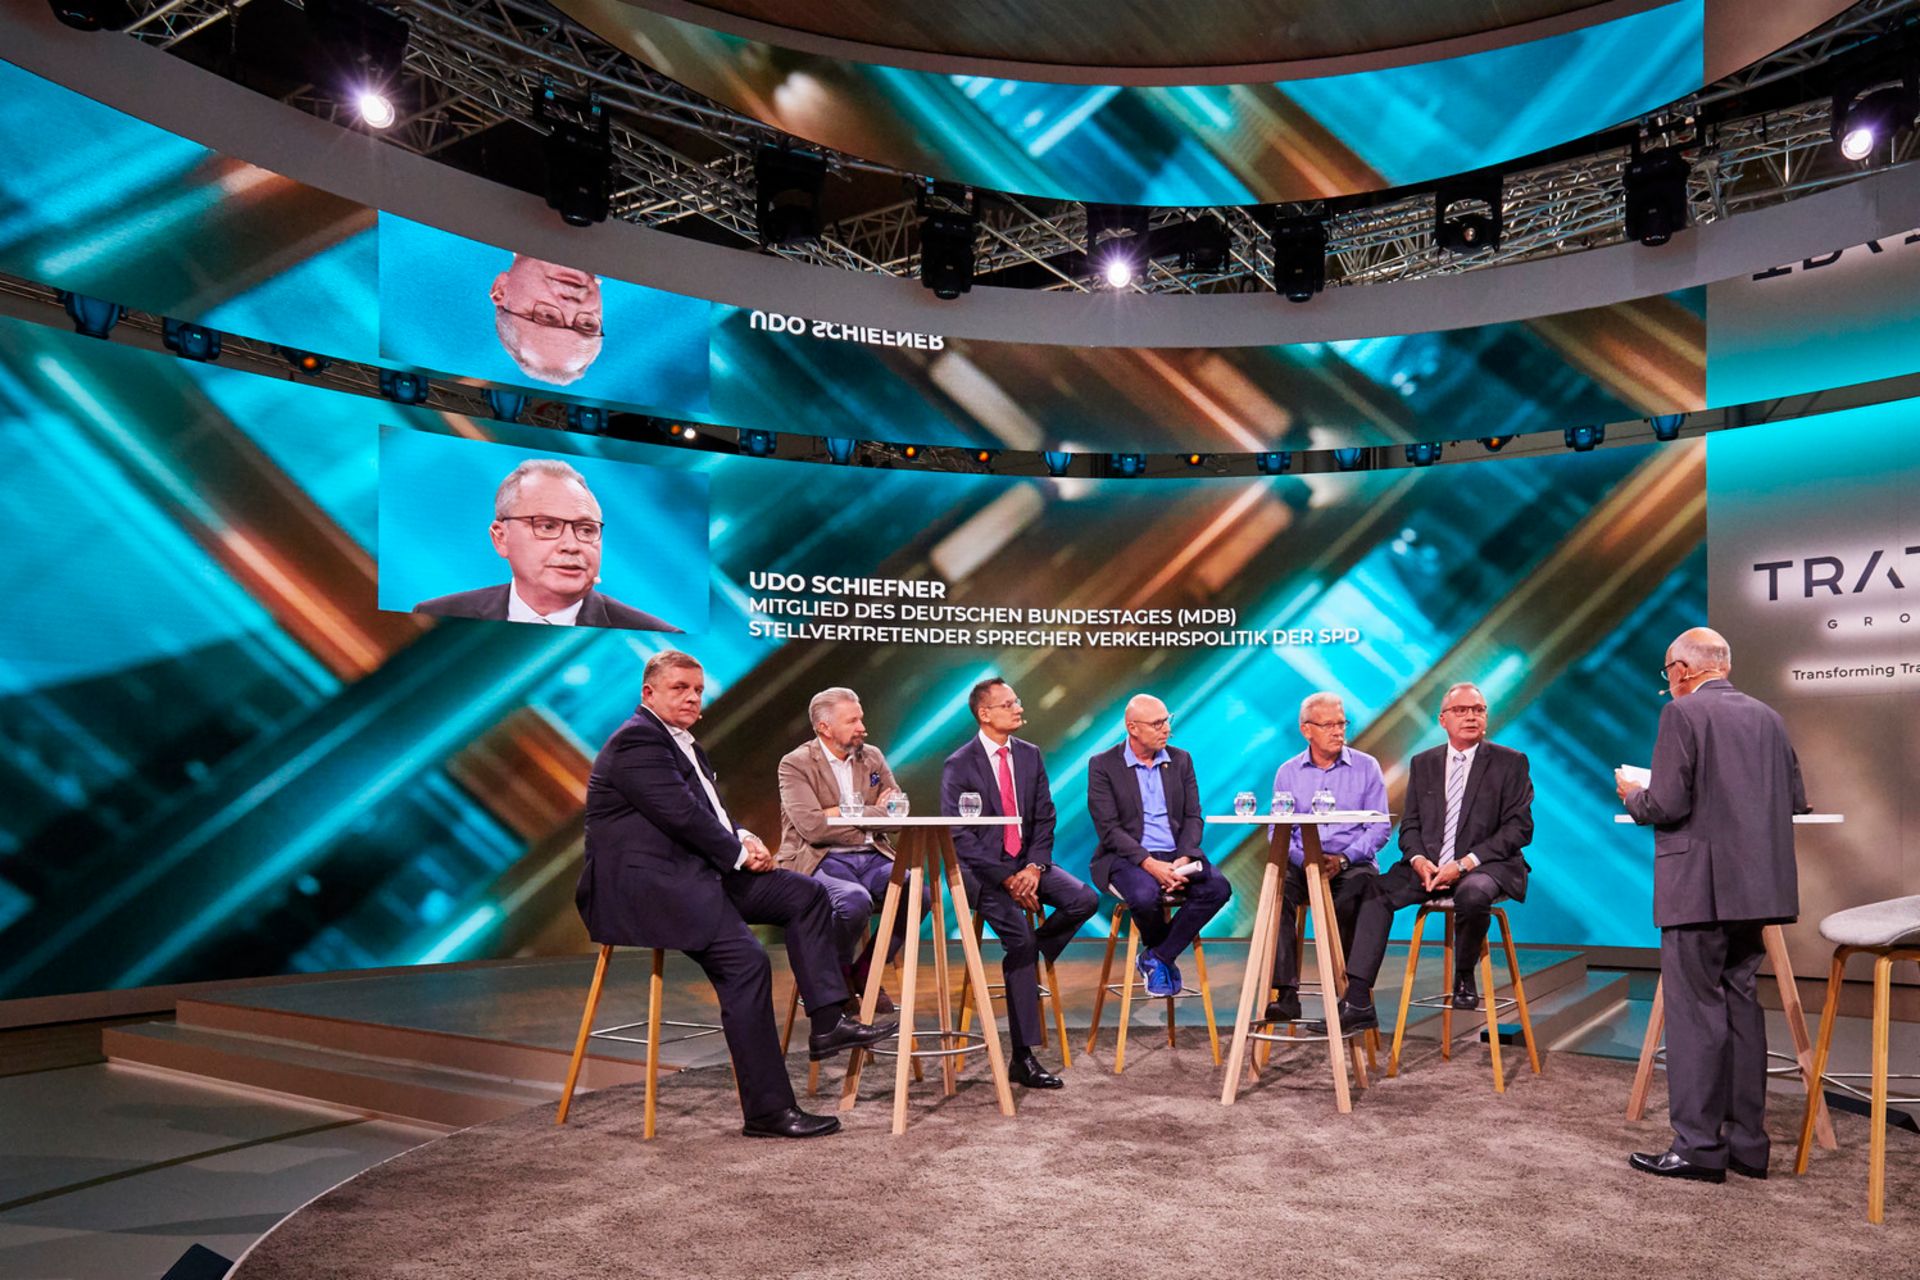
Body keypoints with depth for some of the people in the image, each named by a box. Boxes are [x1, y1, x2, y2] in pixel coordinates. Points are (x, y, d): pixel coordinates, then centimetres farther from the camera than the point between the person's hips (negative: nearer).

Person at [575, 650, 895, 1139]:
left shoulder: (680, 742, 21)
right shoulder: (637, 740, -12)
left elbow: (708, 809, 21)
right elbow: (681, 814, -19)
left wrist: (742, 837, 0)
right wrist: (739, 852, -7)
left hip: (692, 874, 11)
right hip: (643, 884, -11)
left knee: (807, 894, 2)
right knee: (745, 960, -25)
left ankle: (828, 1021, -1)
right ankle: (767, 1111, -19)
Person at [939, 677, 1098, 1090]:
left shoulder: (1030, 755, 8)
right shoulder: (959, 766, -8)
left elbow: (1045, 818, 7)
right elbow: (959, 837, -12)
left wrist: (1034, 868, -11)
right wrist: (1006, 879, -18)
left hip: (1028, 863, 5)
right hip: (983, 869, -5)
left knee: (1084, 899, -19)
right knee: (1020, 937, -23)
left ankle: (1025, 967, 5)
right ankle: (1022, 1057, -15)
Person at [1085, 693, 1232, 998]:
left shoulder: (1181, 760, 11)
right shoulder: (1103, 765, -2)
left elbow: (1193, 818, 6)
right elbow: (1108, 829, -10)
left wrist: (1183, 859, -13)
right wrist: (1150, 864, -22)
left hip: (1176, 856, 4)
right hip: (1126, 858, -4)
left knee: (1218, 888, -24)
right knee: (1145, 894, -35)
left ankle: (1157, 958, -9)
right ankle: (1165, 957, -1)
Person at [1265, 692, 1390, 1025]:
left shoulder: (1366, 767, 5)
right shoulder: (1288, 773, 10)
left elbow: (1380, 827, -1)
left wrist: (1343, 859, -15)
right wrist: (1303, 859, -15)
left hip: (1352, 863, -2)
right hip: (1302, 863, 2)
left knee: (1350, 897, -35)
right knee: (1276, 889, -30)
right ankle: (1286, 993, -31)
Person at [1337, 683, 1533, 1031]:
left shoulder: (1511, 763, 2)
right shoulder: (1423, 763, 13)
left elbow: (1519, 828, -6)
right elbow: (1410, 826, 12)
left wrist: (1464, 863, -16)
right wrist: (1419, 860, -11)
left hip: (1484, 866, -4)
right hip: (1428, 866, 4)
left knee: (1473, 893, -37)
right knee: (1374, 891, -20)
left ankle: (1464, 977, -7)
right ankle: (1358, 1001, -21)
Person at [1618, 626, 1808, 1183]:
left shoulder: (1683, 714, -11)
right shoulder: (1768, 717, 11)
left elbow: (1668, 804, -17)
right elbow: (1795, 801, 12)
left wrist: (1632, 794, 2)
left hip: (1700, 886, -7)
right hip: (1756, 883, 8)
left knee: (1695, 1010, -2)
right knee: (1741, 1004, 15)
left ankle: (1699, 1146, 2)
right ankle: (1747, 1144, 21)